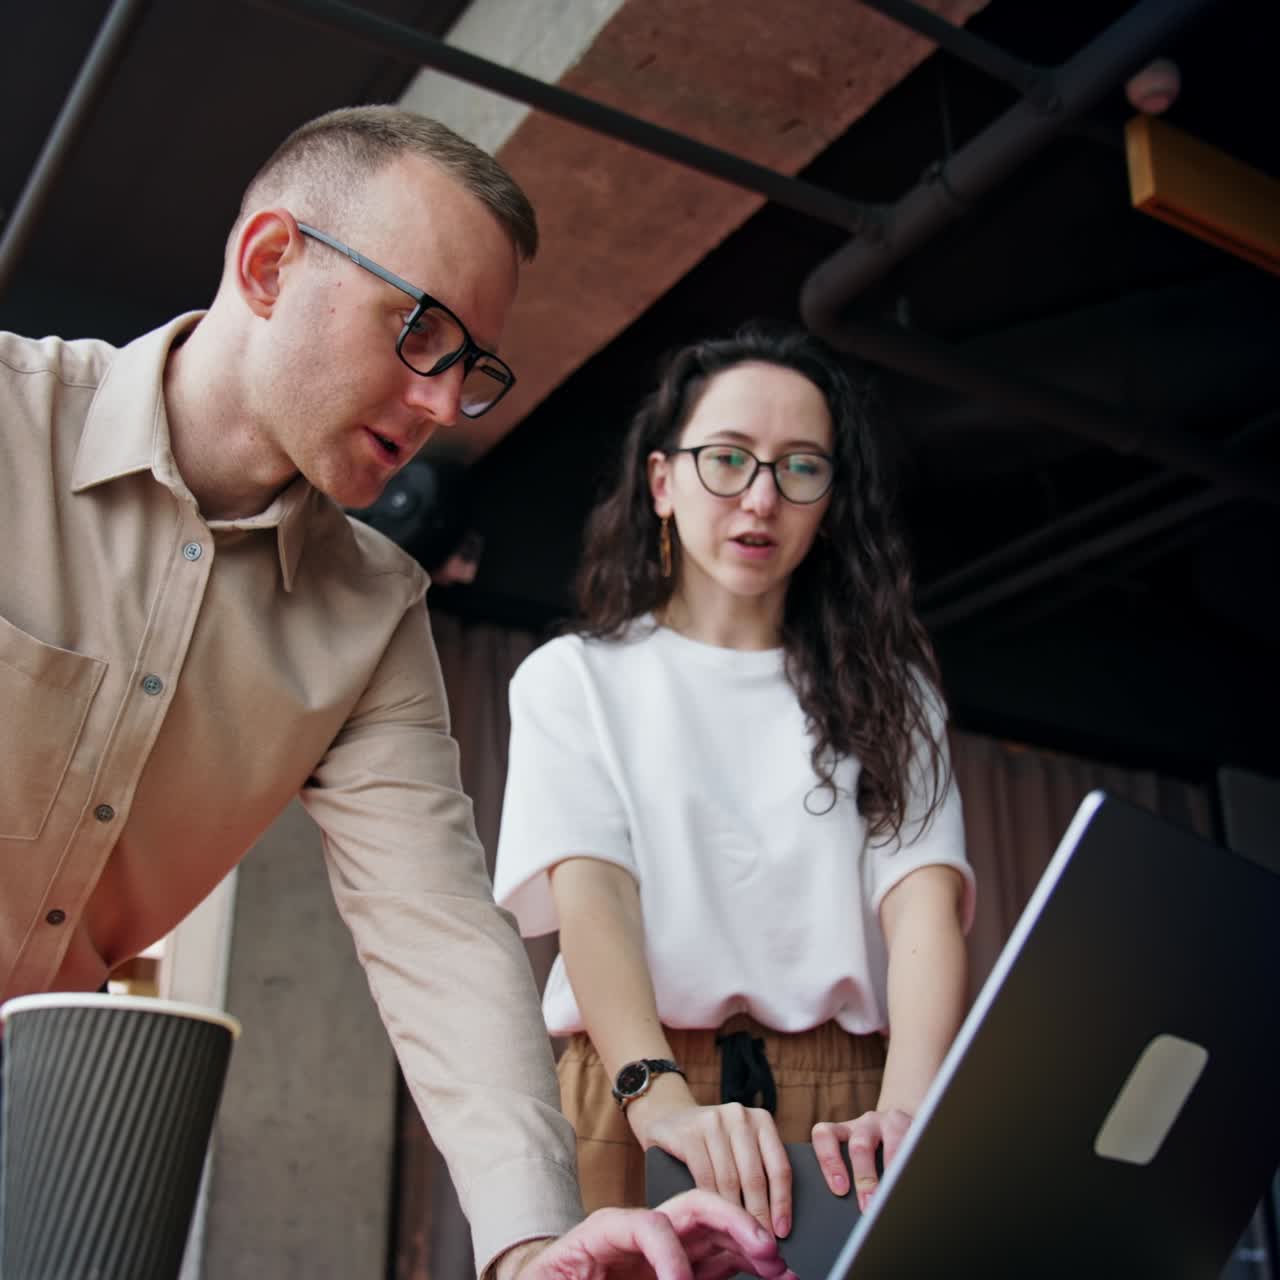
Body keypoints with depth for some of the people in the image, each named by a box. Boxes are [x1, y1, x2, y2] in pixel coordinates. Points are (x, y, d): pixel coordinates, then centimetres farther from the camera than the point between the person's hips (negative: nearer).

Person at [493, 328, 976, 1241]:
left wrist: (908, 1109, -20)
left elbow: (925, 895, -2)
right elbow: (588, 888, -6)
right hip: (636, 1099, -1)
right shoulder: (575, 678, 8)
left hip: (841, 1107, 1)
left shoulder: (885, 689, 12)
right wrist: (665, 1100, -24)